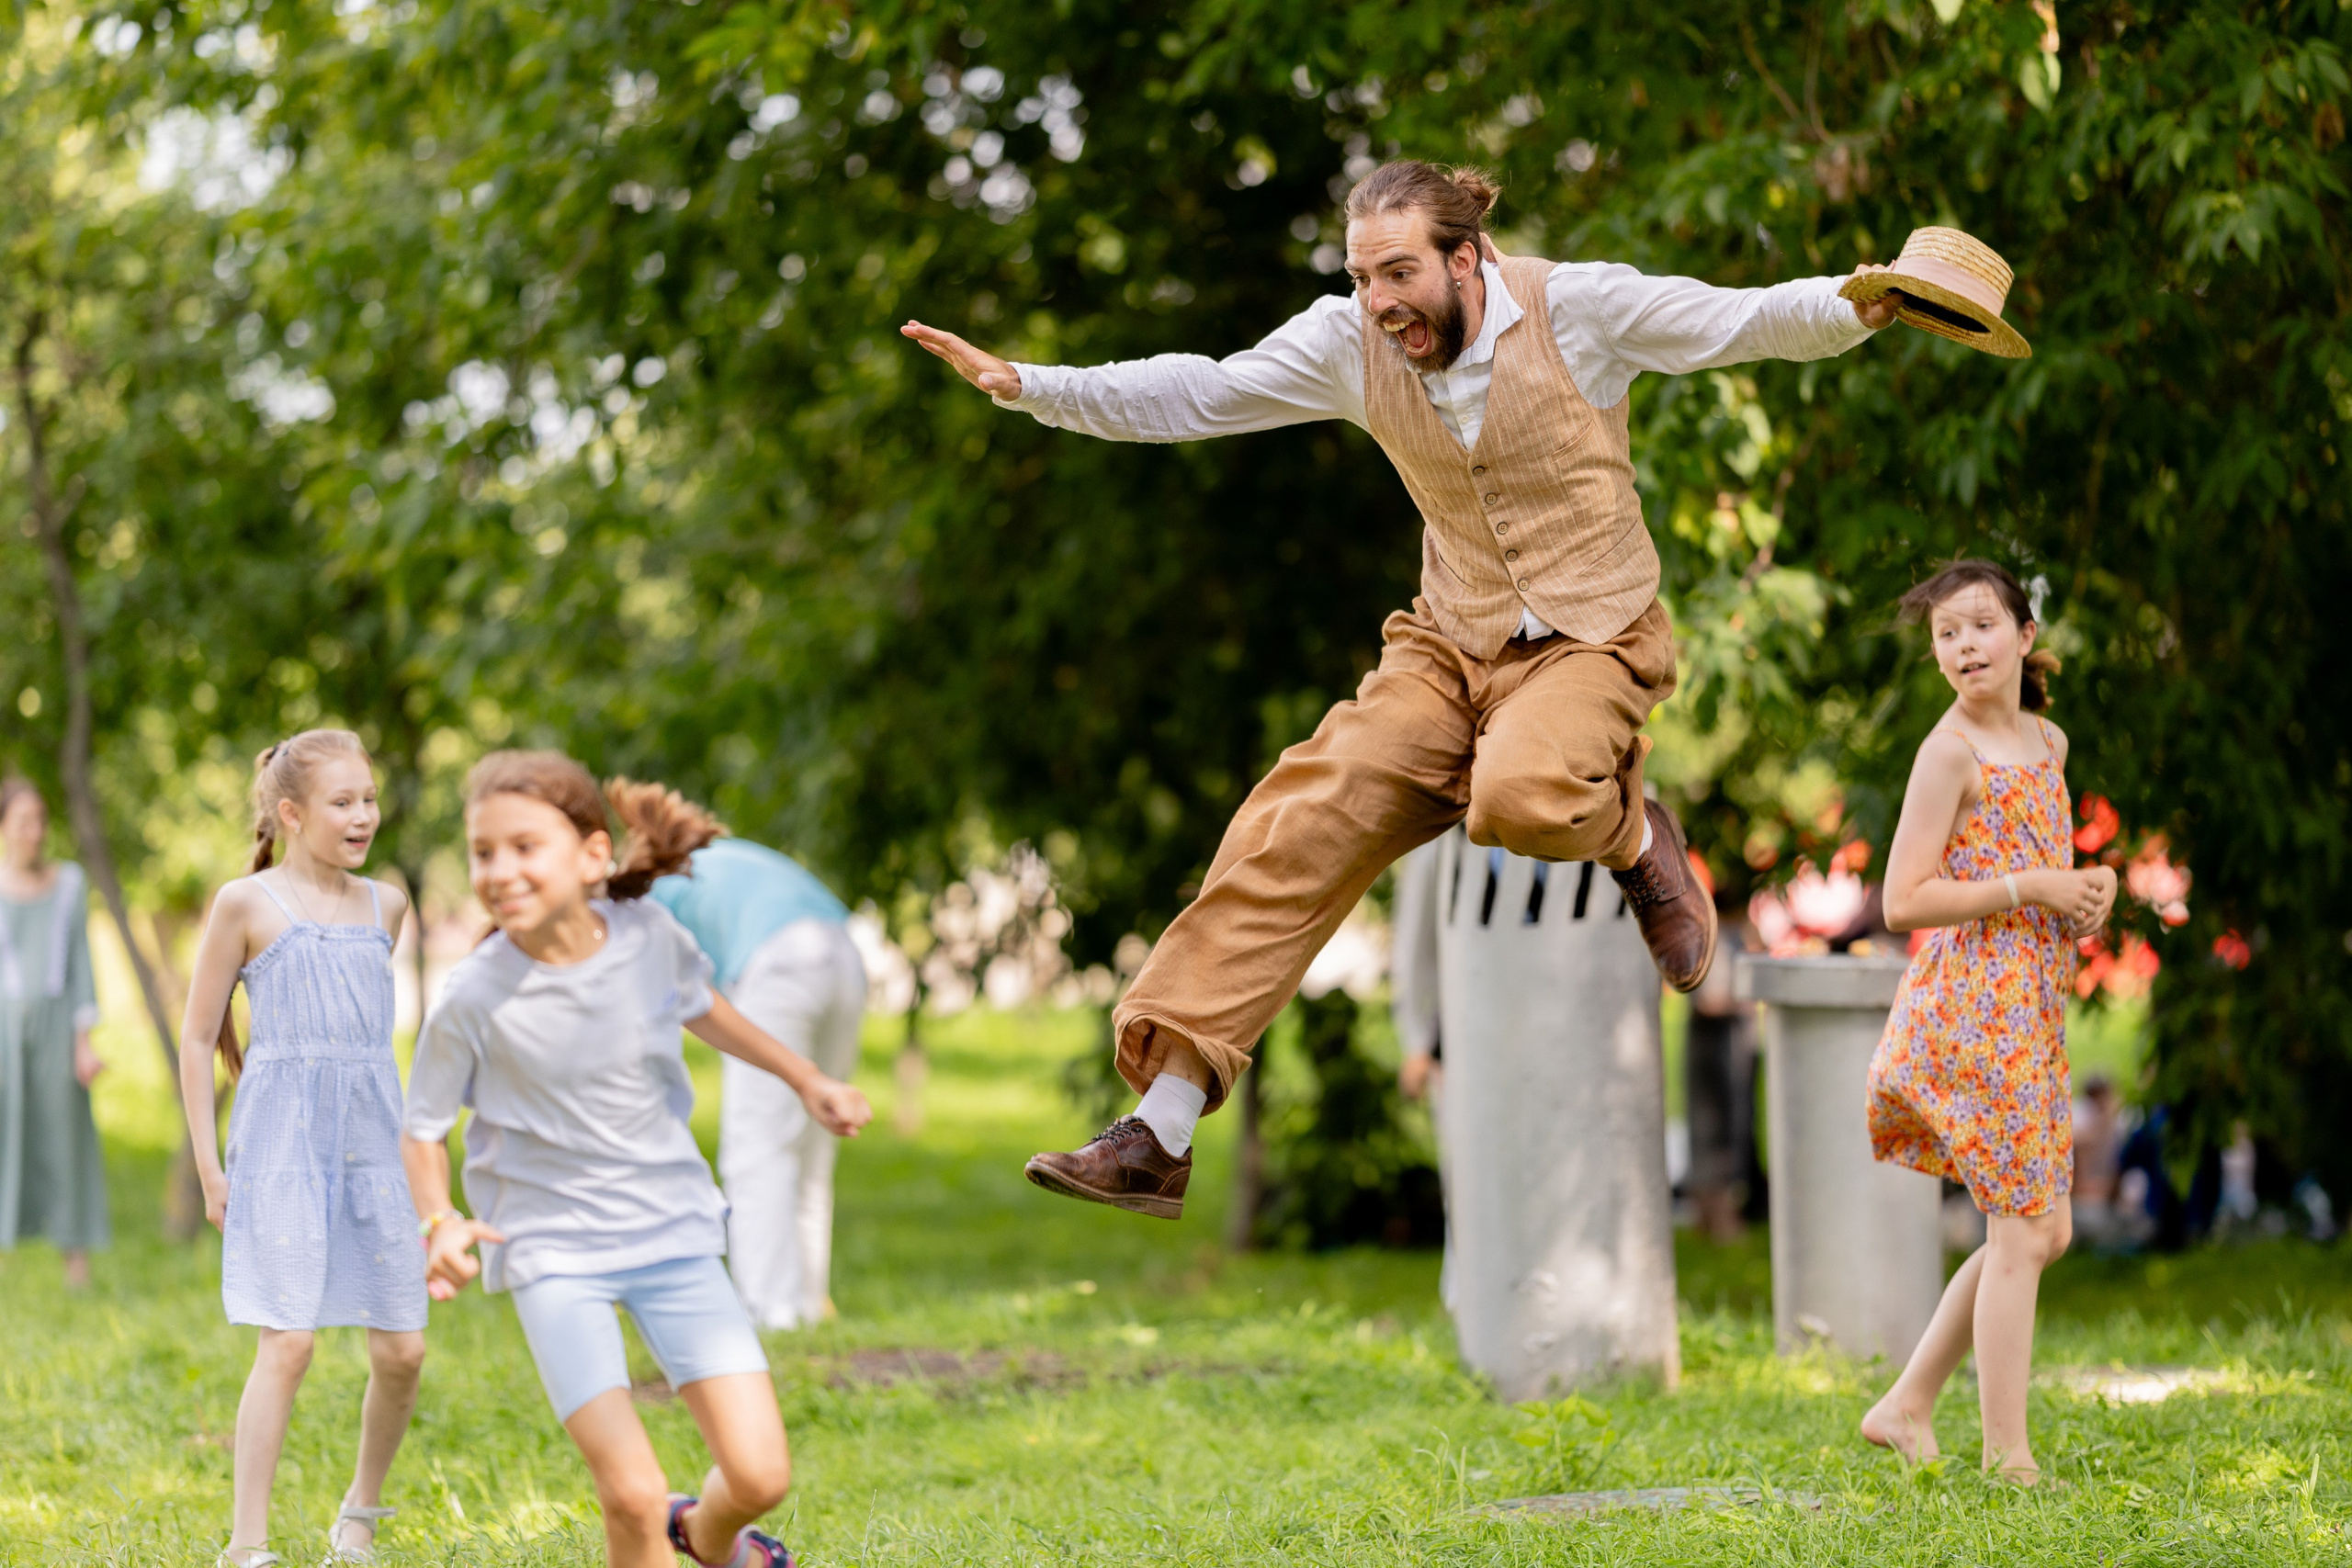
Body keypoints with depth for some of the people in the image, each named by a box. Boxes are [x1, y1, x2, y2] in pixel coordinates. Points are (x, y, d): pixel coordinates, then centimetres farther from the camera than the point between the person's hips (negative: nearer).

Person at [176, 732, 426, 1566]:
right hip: (280, 1150, -5)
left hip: (371, 1144, 5)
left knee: (401, 1350, 2)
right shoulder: (247, 904, -1)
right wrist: (209, 1165, -2)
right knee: (287, 1345, -13)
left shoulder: (385, 905, 12)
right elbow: (199, 1037, 2)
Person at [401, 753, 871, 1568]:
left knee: (759, 1475, -5)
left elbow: (699, 1005, 16)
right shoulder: (473, 998, -16)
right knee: (632, 1496, -16)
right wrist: (440, 1221, -20)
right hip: (553, 1252, -3)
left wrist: (807, 1079, 22)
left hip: (671, 1231, 3)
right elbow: (423, 1129, -2)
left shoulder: (648, 934, -8)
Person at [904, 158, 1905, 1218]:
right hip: (1447, 651, 4)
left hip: (1587, 643, -4)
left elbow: (1748, 323, -11)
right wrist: (1027, 386, -6)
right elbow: (1195, 395, 3)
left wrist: (1860, 308, -29)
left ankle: (1632, 836, 3)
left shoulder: (1578, 307, -13)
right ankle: (1160, 1136, -14)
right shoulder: (1349, 346, -1)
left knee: (1520, 800, -38)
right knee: (1299, 828, -14)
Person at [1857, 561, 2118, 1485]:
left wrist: (2090, 889, 5)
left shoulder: (2047, 743, 14)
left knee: (2044, 1232, 11)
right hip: (1973, 1004, -8)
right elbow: (1904, 901, -16)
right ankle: (2007, 1457, -3)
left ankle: (1906, 1408, 18)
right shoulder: (1951, 752, -10)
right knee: (2021, 1232, -8)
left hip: (2033, 1013, 8)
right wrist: (2036, 888, -18)